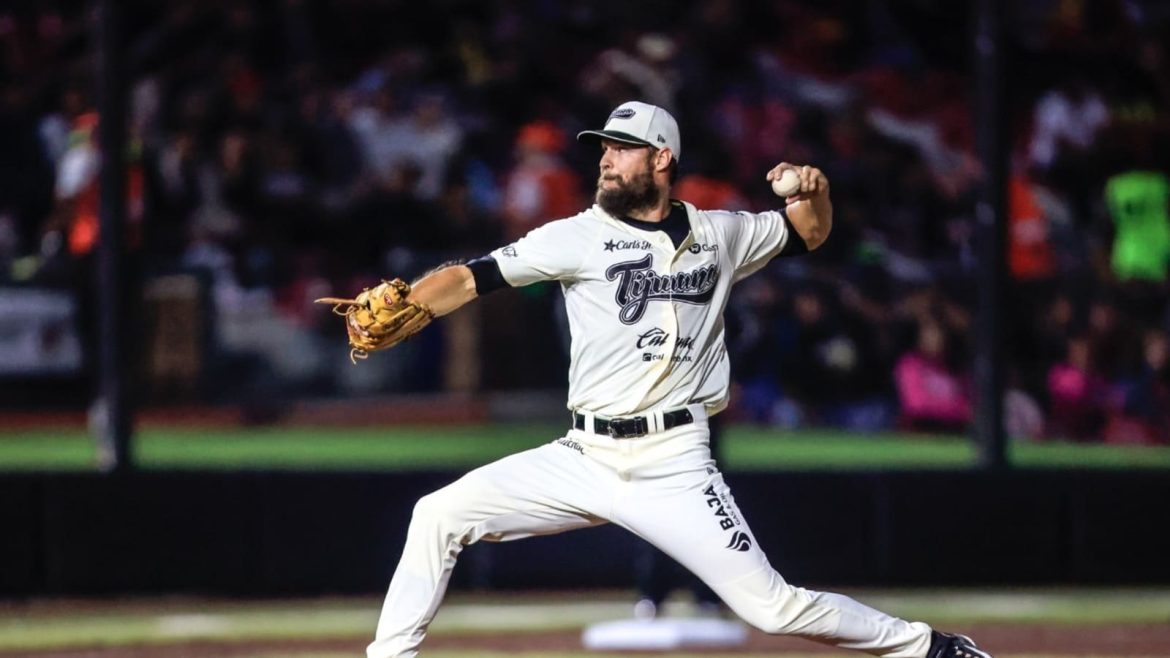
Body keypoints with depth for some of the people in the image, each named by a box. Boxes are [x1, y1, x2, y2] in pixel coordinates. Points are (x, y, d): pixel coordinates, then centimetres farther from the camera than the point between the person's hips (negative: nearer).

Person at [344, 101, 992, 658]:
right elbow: (470, 279, -8)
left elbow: (808, 233, 23)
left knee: (771, 606, -10)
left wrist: (814, 191, 0)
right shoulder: (578, 237, 0)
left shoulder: (720, 235, 6)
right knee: (438, 515, -9)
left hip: (674, 467, -2)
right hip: (582, 457, 2)